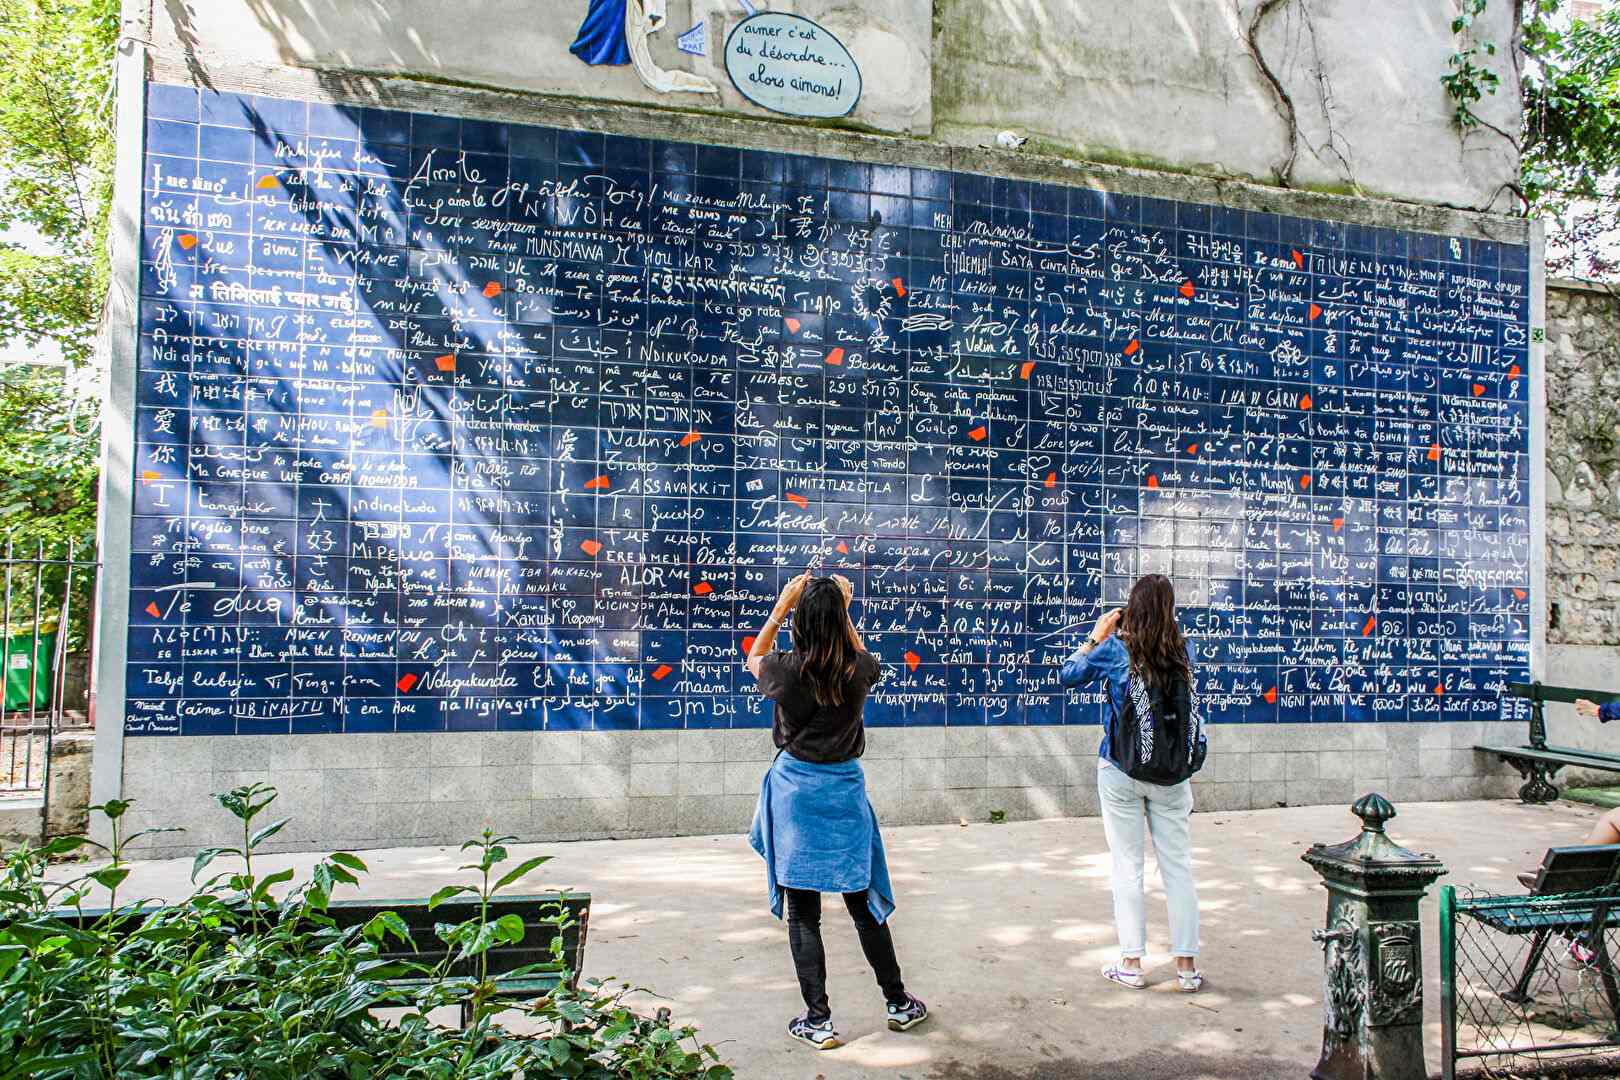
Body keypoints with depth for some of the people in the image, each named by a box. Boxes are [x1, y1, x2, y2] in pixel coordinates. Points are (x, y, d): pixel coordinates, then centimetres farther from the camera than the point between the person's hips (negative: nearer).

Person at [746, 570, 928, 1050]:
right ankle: (899, 1003, 28)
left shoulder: (787, 669, -13)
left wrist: (781, 605, 7)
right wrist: (844, 611, 14)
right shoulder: (859, 670, -9)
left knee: (802, 913, 7)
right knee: (863, 903, 15)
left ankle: (818, 1021, 12)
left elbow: (753, 659, 11)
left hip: (795, 789, -2)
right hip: (845, 789, 2)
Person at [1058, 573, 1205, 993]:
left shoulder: (1114, 649, -9)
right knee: (1178, 866, 10)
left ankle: (1132, 963, 13)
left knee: (1128, 867, 7)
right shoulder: (1183, 652, -3)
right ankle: (1187, 965, 16)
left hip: (1121, 772, -2)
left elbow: (1067, 676, 5)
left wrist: (1096, 635, 12)